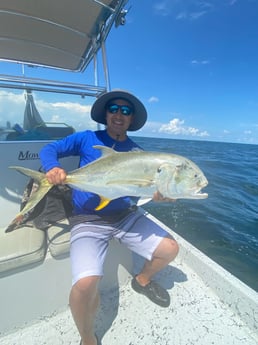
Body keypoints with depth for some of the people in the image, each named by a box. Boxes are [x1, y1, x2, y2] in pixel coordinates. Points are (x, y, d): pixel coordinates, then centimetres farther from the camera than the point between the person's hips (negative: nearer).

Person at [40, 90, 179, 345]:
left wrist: (159, 194, -22)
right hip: (88, 219, -3)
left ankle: (142, 280, 31)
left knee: (170, 249, -2)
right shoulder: (87, 139, -1)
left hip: (126, 215, 4)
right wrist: (52, 168, -20)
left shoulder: (137, 152, 5)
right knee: (85, 284, -25)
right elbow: (49, 149, 3)